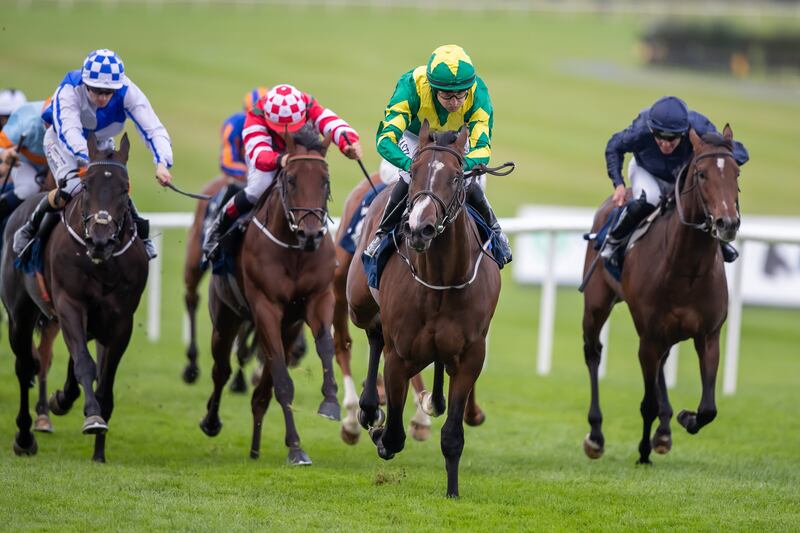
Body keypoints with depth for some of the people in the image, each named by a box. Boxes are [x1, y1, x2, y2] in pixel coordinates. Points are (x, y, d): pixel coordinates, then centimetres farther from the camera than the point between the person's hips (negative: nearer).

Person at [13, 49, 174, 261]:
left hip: (102, 145, 3)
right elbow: (68, 130, -52)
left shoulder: (127, 92, -31)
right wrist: (88, 159, -70)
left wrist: (161, 163, -53)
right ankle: (30, 230, -5)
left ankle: (141, 237, 13)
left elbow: (152, 128, -36)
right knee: (71, 188, -27)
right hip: (63, 141, -3)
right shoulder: (69, 90, -38)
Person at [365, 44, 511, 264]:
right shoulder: (411, 86, -44)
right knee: (409, 180, -22)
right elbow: (385, 138, -48)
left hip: (455, 137, 1)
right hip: (414, 136, -1)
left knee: (467, 185, -12)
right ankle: (383, 235, 3)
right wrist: (409, 164, -67)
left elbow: (482, 147, -39)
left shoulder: (478, 93, -38)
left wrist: (462, 165, -62)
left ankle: (494, 231, 19)